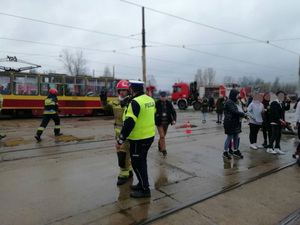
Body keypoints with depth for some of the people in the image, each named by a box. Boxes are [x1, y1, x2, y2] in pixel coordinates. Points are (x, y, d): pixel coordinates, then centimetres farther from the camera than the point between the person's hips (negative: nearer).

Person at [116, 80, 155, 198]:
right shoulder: (150, 100, 6)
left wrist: (120, 140, -21)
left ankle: (145, 189, 14)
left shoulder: (135, 102, -20)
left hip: (138, 139, -8)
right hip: (150, 135, 9)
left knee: (137, 163, 5)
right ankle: (142, 183, 35)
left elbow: (129, 123, -25)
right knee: (142, 161, 22)